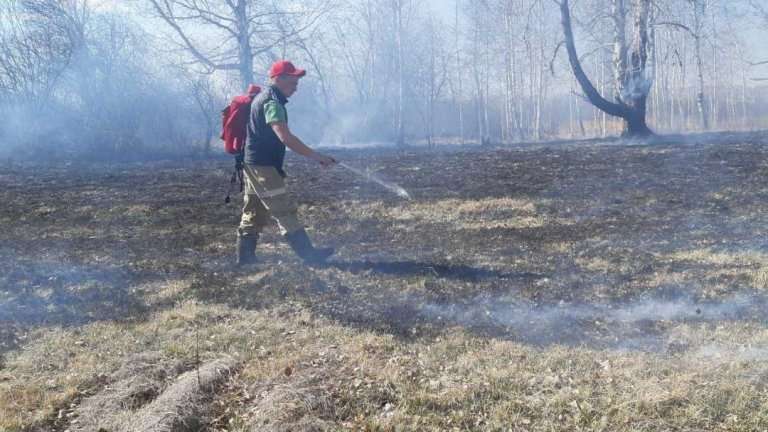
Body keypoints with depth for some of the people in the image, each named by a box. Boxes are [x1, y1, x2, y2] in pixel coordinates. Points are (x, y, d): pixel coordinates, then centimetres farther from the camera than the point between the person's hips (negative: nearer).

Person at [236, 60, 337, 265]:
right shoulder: (272, 102, -18)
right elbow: (285, 137, -29)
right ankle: (308, 254, -9)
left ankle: (245, 256, 18)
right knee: (285, 210, -9)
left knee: (255, 213, 13)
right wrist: (316, 156, -30)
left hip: (255, 164, 10)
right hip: (263, 166, -10)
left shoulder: (265, 97, 15)